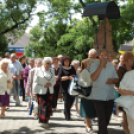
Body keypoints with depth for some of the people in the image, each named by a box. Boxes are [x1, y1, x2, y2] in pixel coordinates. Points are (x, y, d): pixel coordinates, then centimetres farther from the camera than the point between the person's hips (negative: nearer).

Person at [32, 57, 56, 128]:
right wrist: (34, 92, -7)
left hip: (50, 91, 4)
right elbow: (35, 82, -3)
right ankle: (43, 121, -1)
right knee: (43, 106, -9)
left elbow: (54, 80, 14)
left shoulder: (52, 70, 13)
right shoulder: (38, 70, 0)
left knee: (49, 106, 4)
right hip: (41, 92, -4)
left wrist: (50, 84, -9)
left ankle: (46, 120, 18)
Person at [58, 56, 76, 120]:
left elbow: (75, 75, 21)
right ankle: (67, 116, 3)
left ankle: (66, 112, 31)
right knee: (67, 101, -7)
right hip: (65, 87, -5)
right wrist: (68, 77, -18)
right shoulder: (61, 68, -2)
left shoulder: (72, 68, 12)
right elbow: (59, 78, -10)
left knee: (72, 100, 5)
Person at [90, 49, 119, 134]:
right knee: (102, 119, -10)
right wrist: (101, 65, -20)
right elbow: (93, 78, -20)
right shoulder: (94, 65, -5)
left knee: (107, 119, 14)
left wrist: (112, 80, -11)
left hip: (110, 97, 5)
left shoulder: (111, 66, 8)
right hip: (98, 97, -4)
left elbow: (117, 79, 13)